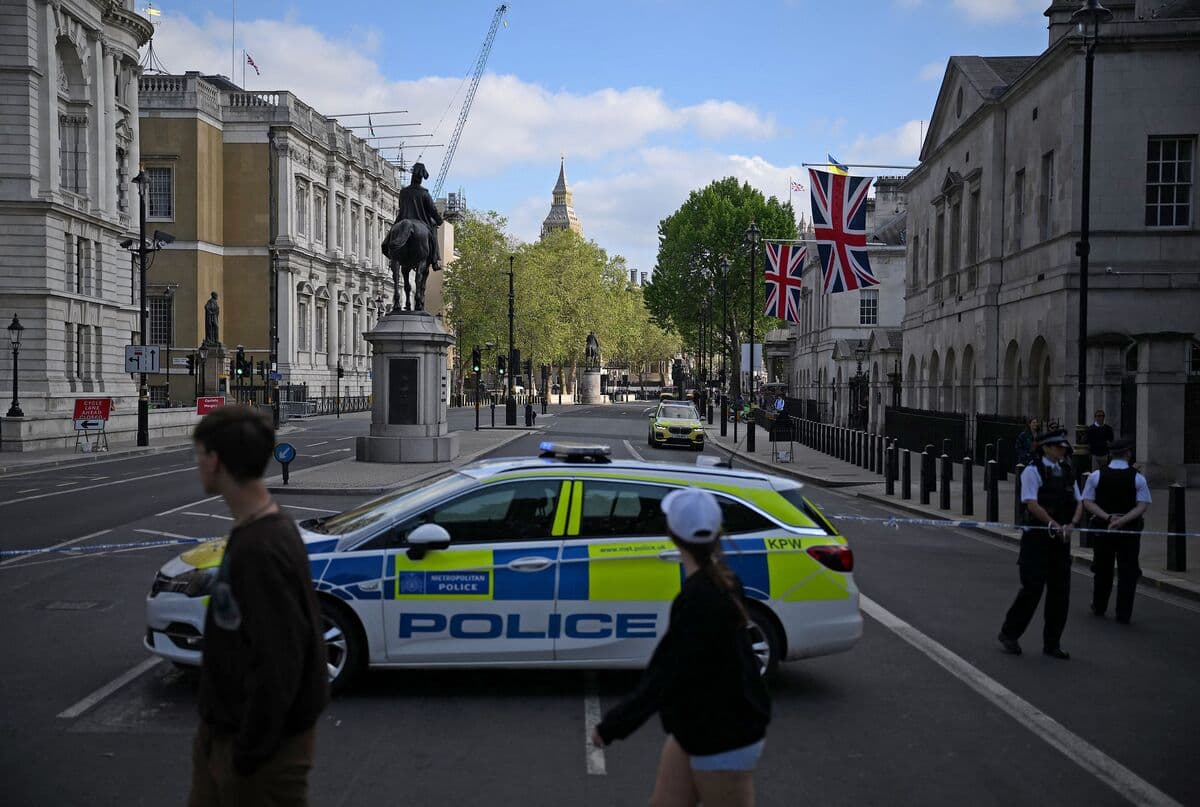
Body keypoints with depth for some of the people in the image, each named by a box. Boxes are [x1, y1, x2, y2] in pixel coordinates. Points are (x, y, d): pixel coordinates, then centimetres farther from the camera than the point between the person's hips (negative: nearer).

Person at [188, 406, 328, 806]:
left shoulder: (262, 551, -26)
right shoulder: (250, 533, 5)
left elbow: (278, 664, -27)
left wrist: (249, 751, -19)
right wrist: (216, 728, 17)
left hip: (261, 740, -9)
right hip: (222, 728, 9)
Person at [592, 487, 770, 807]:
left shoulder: (700, 600, -29)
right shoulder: (719, 582, 0)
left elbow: (665, 675, -29)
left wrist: (612, 726, -24)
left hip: (724, 740, -9)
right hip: (697, 730, 9)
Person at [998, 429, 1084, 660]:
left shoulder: (1067, 472, 12)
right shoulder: (1033, 471, -8)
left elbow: (1079, 502, 9)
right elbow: (1032, 504, -17)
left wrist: (1072, 524, -10)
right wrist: (1054, 525, -26)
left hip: (1061, 539, 6)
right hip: (1037, 537, -6)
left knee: (1060, 591, 6)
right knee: (1033, 588, -7)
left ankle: (1052, 643, 17)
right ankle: (1009, 633, 12)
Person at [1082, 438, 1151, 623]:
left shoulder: (1096, 476, -5)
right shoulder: (1137, 478, -7)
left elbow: (1087, 502, -8)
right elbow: (1143, 506, -12)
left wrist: (1108, 517, -13)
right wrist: (1122, 520, -16)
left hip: (1102, 527, 1)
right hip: (1130, 529, -1)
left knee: (1102, 568, 17)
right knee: (1127, 571, 7)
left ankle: (1099, 607, 29)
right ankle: (1123, 614, 7)